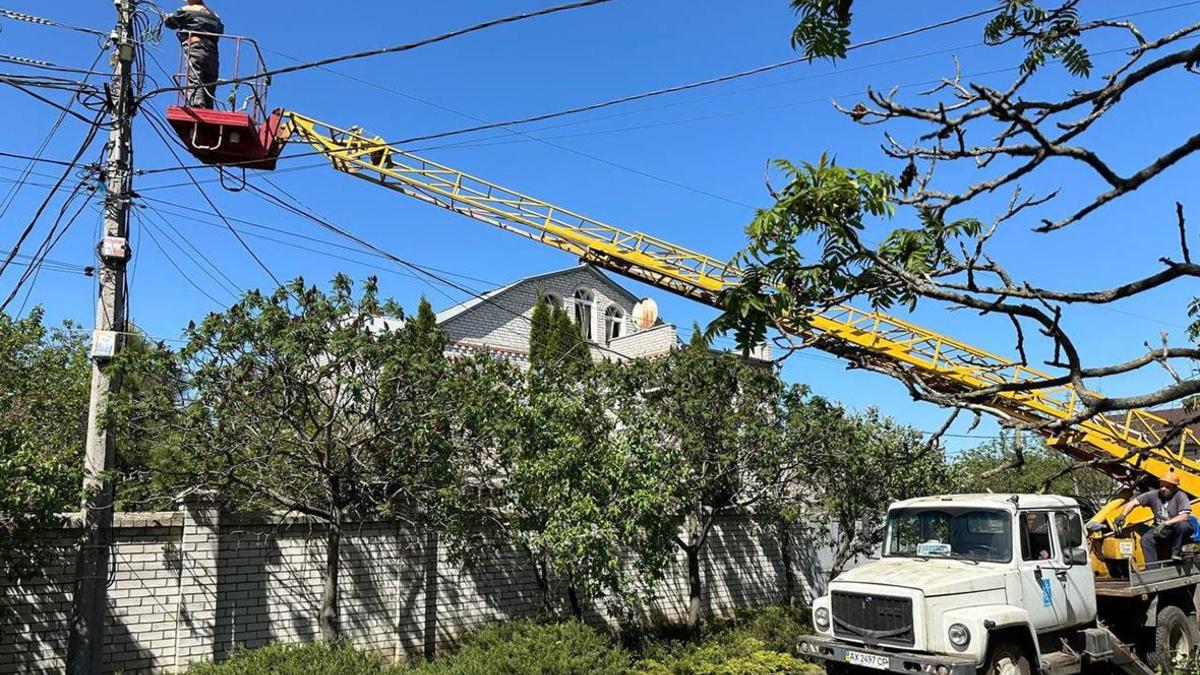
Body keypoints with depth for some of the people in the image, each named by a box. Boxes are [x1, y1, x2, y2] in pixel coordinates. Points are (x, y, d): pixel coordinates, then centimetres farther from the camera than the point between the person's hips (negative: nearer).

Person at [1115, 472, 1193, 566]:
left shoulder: (1180, 496, -13)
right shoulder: (1154, 495, -2)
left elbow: (1184, 516, -23)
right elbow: (1134, 502, 0)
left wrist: (1165, 524, -31)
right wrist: (1123, 516, -14)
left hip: (1178, 530, -3)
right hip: (1161, 530, 4)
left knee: (1183, 525, -37)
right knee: (1146, 538, -22)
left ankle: (1177, 553, -14)